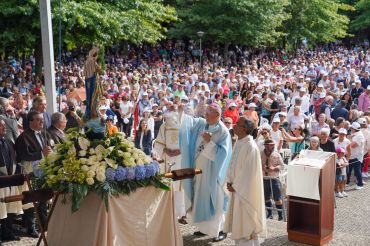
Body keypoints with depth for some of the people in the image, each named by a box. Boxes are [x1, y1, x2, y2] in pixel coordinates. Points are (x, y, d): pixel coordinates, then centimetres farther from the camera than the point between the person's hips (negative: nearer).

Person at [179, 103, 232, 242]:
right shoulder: (201, 124, 5)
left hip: (212, 171, -6)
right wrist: (181, 111, -16)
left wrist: (210, 142, -26)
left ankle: (220, 230, 11)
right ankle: (205, 227, 27)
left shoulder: (223, 132, -13)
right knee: (201, 199, 14)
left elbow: (222, 153, -20)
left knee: (214, 200, 0)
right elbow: (188, 121, 1)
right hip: (199, 169, 6)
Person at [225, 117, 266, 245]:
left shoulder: (251, 147, -22)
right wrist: (229, 181, 4)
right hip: (237, 188, 8)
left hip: (245, 191, -8)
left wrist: (235, 186, -14)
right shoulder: (238, 143, 4)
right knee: (238, 221, 17)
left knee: (246, 221, 3)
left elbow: (249, 172, -20)